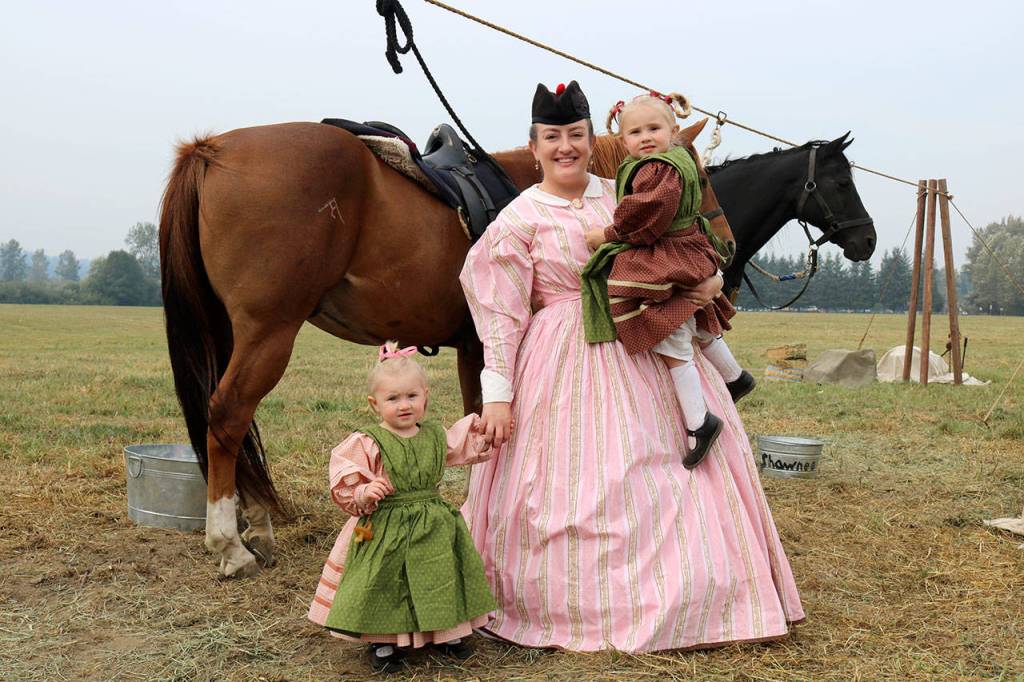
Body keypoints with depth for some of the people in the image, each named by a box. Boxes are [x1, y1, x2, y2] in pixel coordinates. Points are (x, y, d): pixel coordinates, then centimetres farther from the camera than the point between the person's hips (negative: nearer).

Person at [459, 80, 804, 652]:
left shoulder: (625, 196, 9)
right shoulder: (520, 219, -3)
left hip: (649, 353, 4)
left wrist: (711, 280, -5)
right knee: (578, 486, -4)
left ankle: (696, 595, 24)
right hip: (569, 364, -4)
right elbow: (502, 315, -7)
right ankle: (586, 609, 18)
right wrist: (497, 395, -13)